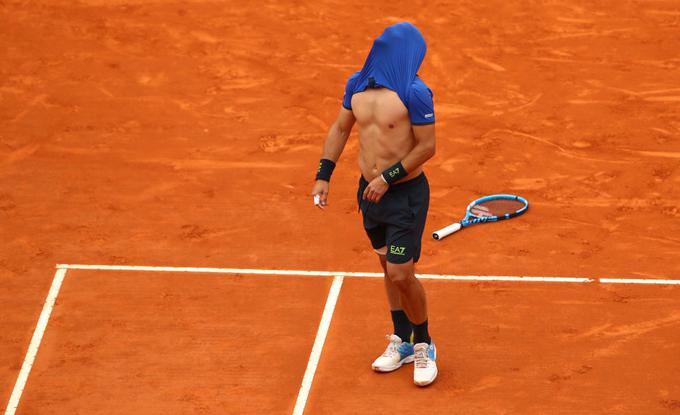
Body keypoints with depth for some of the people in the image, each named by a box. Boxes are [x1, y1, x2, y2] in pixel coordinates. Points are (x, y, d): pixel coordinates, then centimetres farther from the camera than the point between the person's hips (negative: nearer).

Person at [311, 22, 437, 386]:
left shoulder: (413, 93, -19)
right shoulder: (357, 84, 2)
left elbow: (427, 146, -16)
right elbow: (340, 129, 14)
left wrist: (388, 178, -20)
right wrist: (323, 175, 7)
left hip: (406, 194, -7)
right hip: (370, 191, 7)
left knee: (401, 274, -7)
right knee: (388, 266, 17)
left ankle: (424, 346, 14)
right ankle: (401, 342, 31)